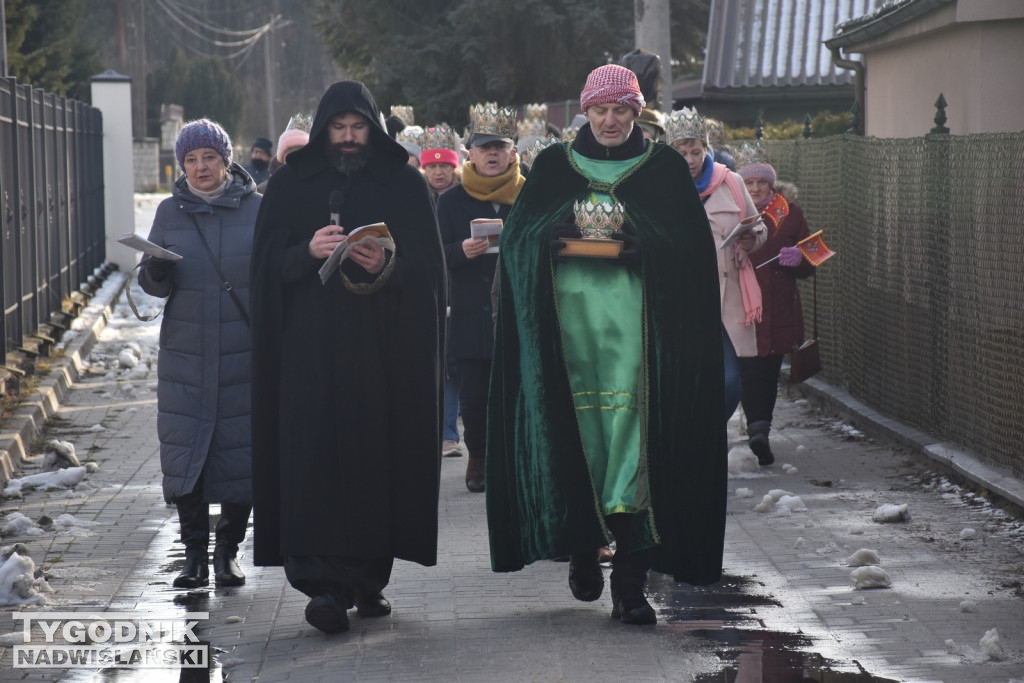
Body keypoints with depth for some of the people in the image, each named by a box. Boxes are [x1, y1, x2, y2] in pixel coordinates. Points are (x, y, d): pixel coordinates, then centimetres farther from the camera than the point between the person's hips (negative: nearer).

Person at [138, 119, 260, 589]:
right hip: (186, 354, 1)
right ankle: (194, 553, 6)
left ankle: (228, 550, 11)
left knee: (240, 452, -1)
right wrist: (156, 273, -14)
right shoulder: (170, 212, 8)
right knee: (184, 451, -3)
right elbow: (152, 283, 9)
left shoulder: (256, 210, 3)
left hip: (245, 356, -1)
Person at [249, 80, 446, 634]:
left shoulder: (405, 185, 8)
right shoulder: (292, 184, 9)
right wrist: (307, 252, -15)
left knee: (378, 457, 1)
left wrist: (388, 266, -15)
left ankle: (370, 577, 13)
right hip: (312, 348, -1)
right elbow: (268, 262, 4)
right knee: (318, 458, -10)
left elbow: (429, 268, 4)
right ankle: (325, 585, -13)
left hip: (383, 349, 1)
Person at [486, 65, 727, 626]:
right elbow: (517, 237, 8)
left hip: (637, 321, -1)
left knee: (632, 429, -9)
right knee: (576, 430, -3)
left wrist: (640, 243, -14)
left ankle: (630, 579, -10)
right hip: (567, 316, 1)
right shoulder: (554, 166, 13)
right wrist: (558, 234, -12)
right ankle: (584, 545, 17)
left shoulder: (664, 168, 10)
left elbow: (692, 246, 3)